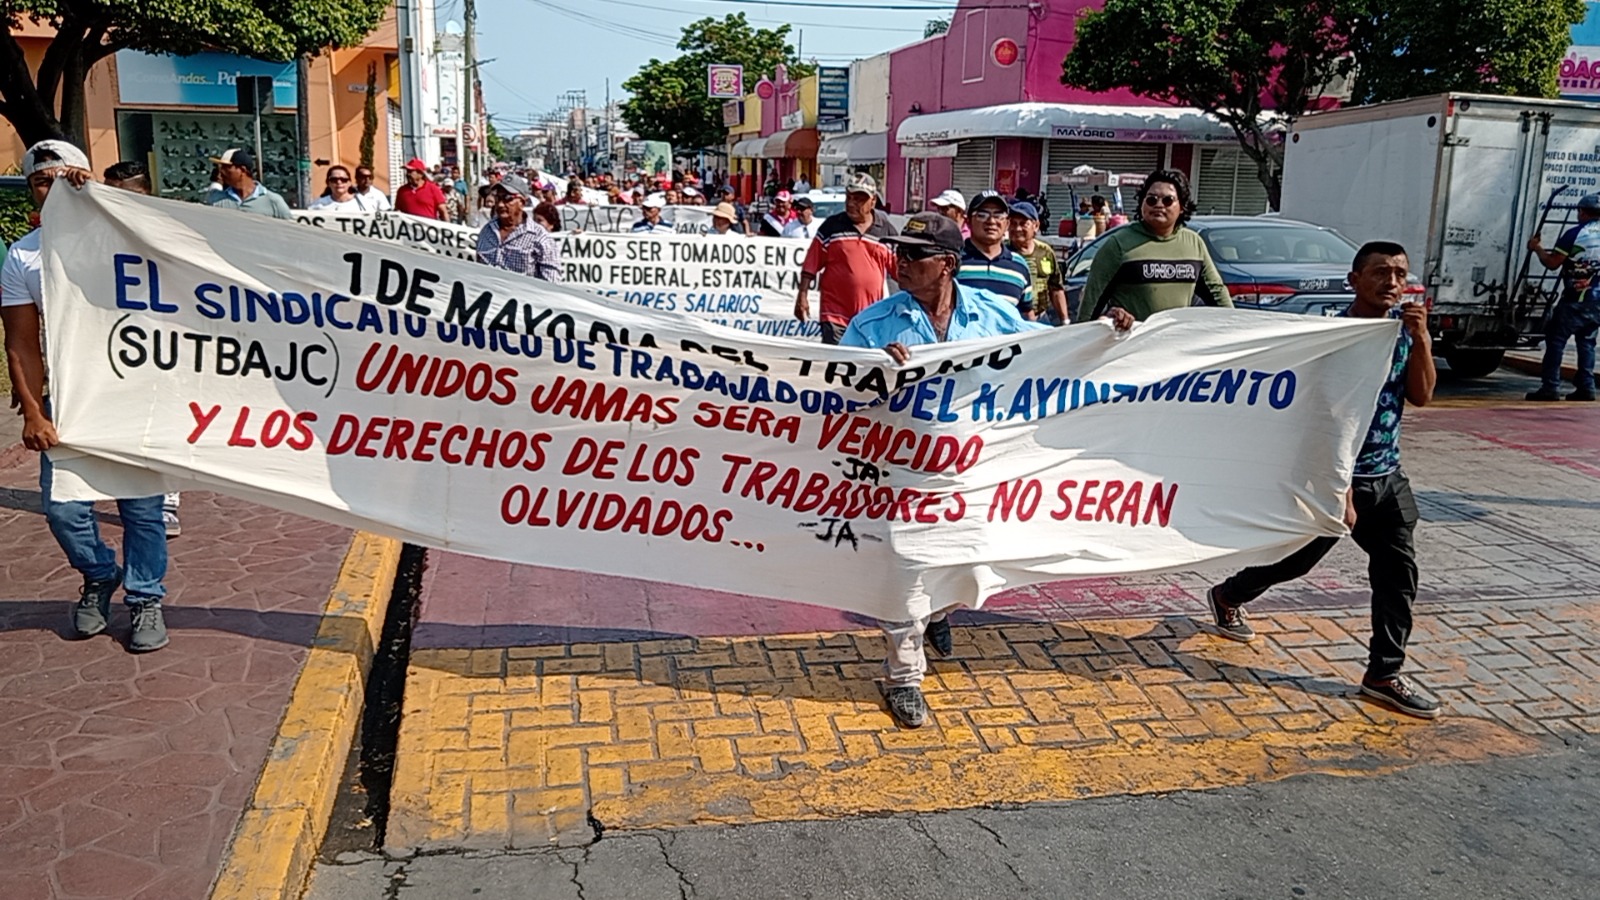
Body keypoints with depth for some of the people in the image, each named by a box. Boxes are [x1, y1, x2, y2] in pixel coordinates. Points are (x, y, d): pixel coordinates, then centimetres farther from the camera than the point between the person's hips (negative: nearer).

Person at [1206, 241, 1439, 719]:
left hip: (1388, 476, 6)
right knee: (1296, 557, 9)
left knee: (1398, 571, 1)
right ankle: (1227, 597, 36)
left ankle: (1385, 674, 10)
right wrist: (1342, 492, -21)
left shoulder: (1403, 325, 3)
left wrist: (1420, 338, -14)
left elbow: (1421, 396, -1)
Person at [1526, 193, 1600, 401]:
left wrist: (1537, 248, 6)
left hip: (1576, 299, -6)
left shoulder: (1575, 234, -9)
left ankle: (1550, 387, -6)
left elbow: (1552, 263, -9)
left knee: (1556, 339, -1)